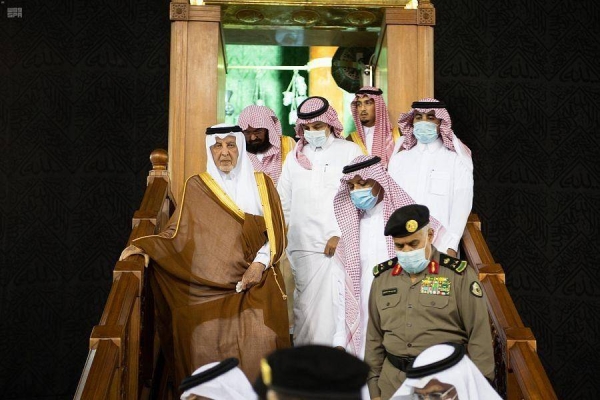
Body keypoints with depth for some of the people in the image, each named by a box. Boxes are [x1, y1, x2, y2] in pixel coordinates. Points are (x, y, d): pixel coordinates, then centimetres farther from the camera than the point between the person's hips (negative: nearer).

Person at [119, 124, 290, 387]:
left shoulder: (261, 184, 9)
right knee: (207, 344, -16)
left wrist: (260, 264, -9)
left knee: (260, 341, -19)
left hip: (255, 285, 0)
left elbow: (275, 233, 6)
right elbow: (178, 234, 5)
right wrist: (144, 246, -9)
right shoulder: (197, 187, 7)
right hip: (208, 286, 0)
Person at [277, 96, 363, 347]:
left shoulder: (350, 152, 5)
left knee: (333, 303, -6)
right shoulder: (295, 156, 17)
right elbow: (283, 202, 20)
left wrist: (340, 234, -9)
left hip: (339, 245, -3)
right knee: (306, 305, 2)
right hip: (302, 247, 3)